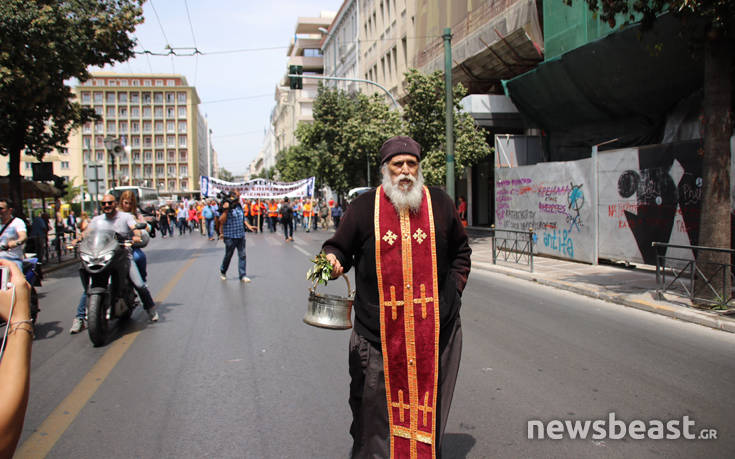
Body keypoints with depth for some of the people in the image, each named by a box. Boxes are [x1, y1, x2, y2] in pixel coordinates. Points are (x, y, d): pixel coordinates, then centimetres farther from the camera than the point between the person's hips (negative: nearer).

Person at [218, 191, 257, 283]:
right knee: (228, 255, 8)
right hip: (230, 236, -6)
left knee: (242, 255, 3)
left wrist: (248, 226, 14)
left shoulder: (239, 206, 10)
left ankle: (243, 275, 7)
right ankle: (223, 271, 32)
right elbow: (222, 221, -15)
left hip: (241, 235, 6)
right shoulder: (227, 207, -12)